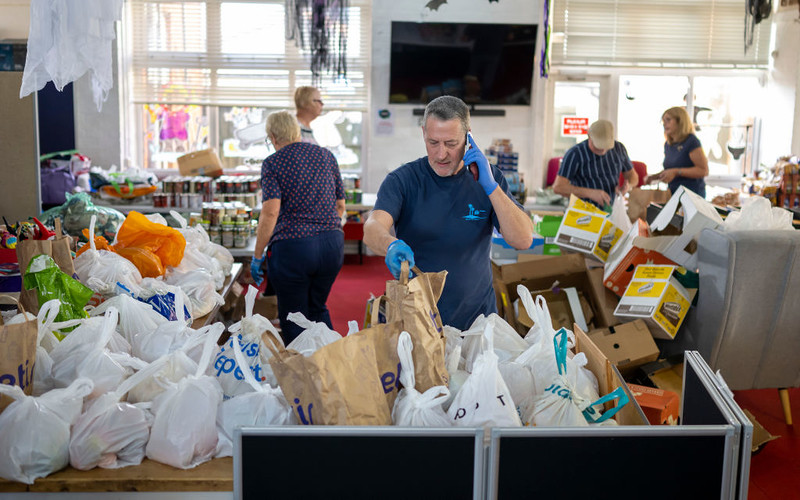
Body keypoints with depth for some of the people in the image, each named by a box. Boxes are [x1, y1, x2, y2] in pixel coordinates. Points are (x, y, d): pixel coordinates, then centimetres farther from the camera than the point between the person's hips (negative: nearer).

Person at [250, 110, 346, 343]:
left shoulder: (273, 163, -4)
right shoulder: (326, 155, 10)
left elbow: (271, 212, -14)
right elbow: (340, 205, 14)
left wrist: (257, 256, -7)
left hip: (292, 247, -5)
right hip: (333, 244, 5)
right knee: (318, 309, 24)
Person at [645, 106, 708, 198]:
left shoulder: (691, 141, -10)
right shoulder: (668, 145, 12)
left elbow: (704, 170, -15)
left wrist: (676, 172, -21)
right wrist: (654, 177, 6)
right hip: (673, 193, 6)